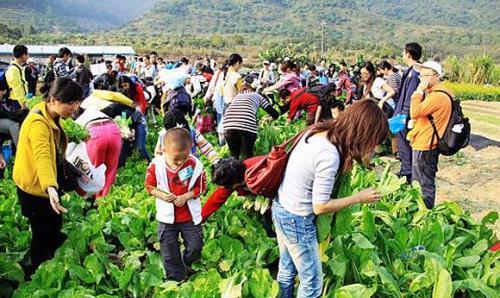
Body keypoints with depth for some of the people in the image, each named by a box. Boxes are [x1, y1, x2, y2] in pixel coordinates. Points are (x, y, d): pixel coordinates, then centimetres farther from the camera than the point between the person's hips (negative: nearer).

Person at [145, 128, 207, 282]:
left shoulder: (195, 165, -17)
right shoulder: (156, 166, -16)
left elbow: (200, 187, -6)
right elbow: (149, 186, -2)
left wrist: (185, 197, -21)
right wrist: (162, 195, -21)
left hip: (190, 215, 0)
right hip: (167, 217, 0)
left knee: (195, 247, 11)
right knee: (169, 252, 11)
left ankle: (187, 266, 42)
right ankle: (176, 279, 30)